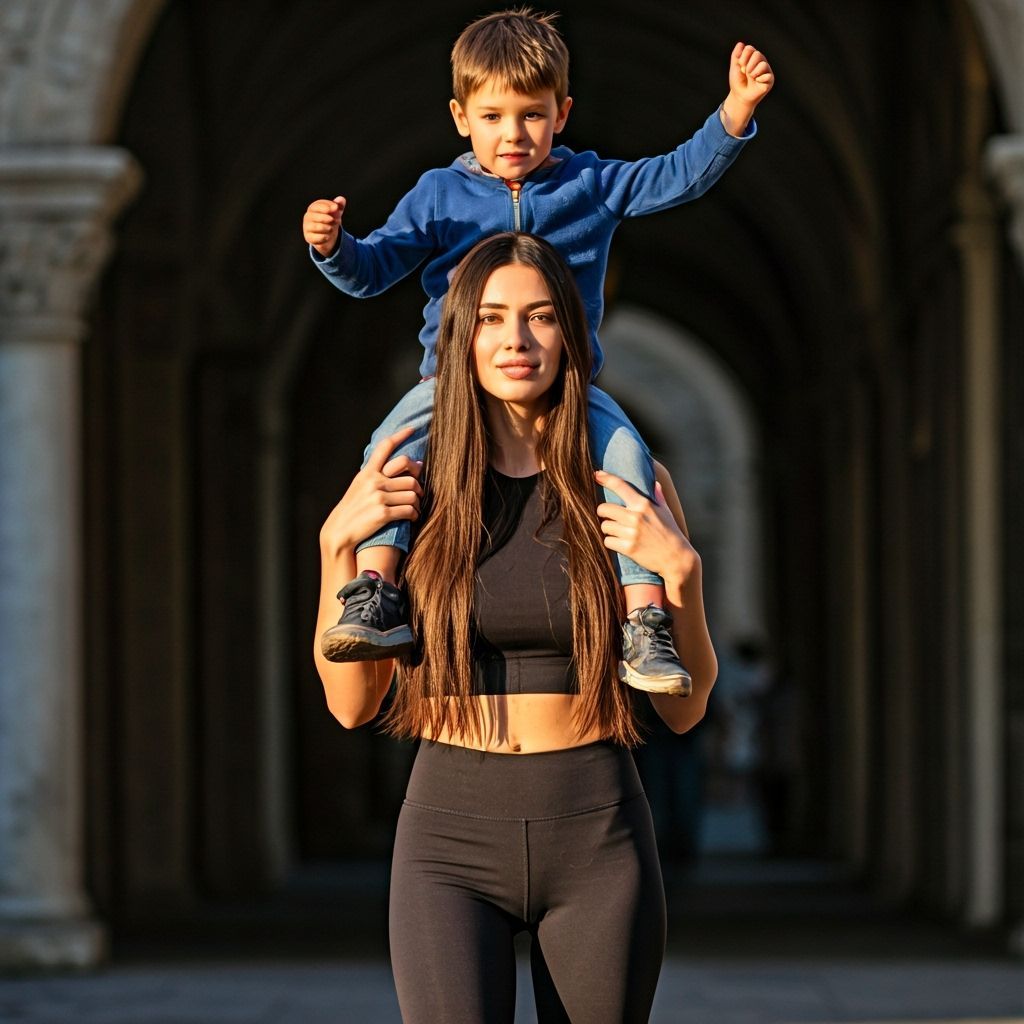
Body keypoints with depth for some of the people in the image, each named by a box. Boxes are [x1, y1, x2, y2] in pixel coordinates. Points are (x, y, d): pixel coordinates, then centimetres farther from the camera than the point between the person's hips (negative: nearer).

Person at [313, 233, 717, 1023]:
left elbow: (683, 708, 3)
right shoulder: (411, 492, 2)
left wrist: (680, 570, -13)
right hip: (453, 838, -1)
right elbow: (351, 703, 2)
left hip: (598, 839, 1)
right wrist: (337, 542, -9)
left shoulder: (626, 488, 1)